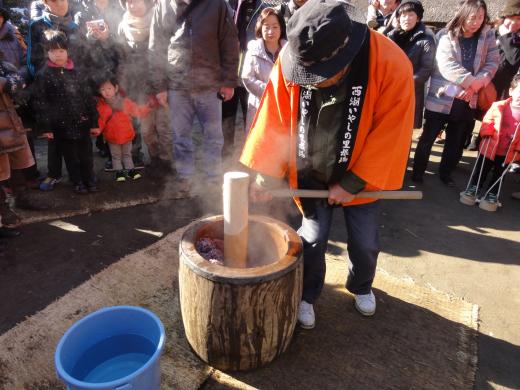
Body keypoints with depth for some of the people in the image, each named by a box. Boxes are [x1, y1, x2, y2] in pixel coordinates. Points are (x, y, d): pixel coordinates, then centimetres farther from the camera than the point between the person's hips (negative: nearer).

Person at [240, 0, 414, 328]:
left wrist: (353, 183, -18)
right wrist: (265, 174, -20)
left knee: (365, 242, 13)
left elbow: (390, 134, -19)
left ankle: (361, 287, 46)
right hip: (310, 176, 1)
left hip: (361, 175, 0)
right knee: (312, 239, 8)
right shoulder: (289, 63, -19)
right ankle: (307, 295, 36)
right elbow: (274, 123, -13)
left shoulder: (392, 65, -25)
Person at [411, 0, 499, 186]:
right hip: (442, 98, -4)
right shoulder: (447, 36, -6)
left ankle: (445, 173, 27)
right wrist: (472, 82, -25)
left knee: (456, 141, 12)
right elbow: (447, 65, -18)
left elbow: (492, 63, -1)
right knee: (428, 136, 2)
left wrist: (477, 84, -19)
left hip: (467, 100, 4)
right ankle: (418, 170, 15)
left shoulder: (488, 36, 5)